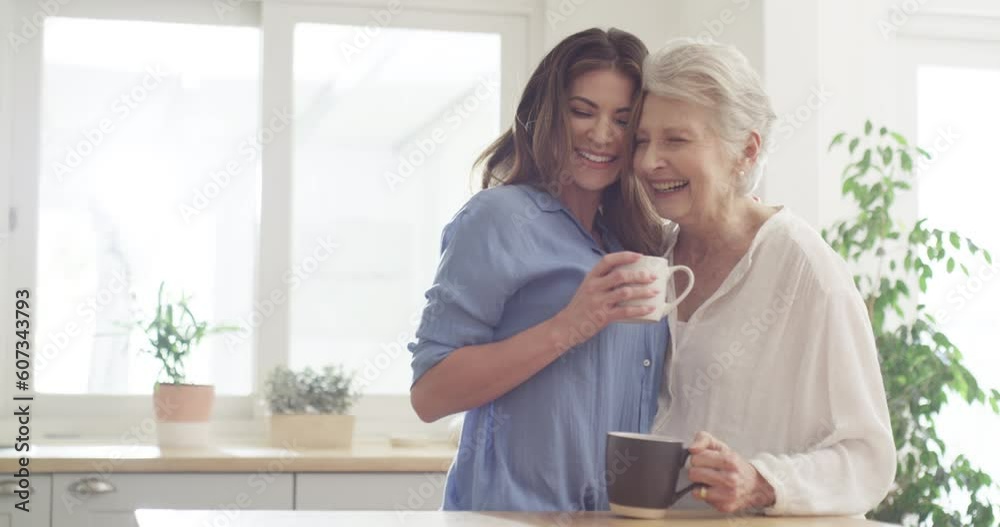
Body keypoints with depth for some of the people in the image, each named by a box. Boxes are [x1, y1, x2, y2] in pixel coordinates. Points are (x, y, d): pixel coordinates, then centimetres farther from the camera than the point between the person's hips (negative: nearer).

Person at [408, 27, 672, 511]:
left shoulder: (641, 240, 9)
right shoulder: (499, 218, -9)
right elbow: (428, 394, -16)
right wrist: (567, 328, -23)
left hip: (624, 510, 6)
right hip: (516, 506, -6)